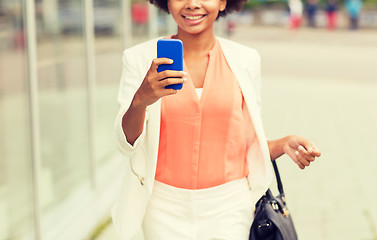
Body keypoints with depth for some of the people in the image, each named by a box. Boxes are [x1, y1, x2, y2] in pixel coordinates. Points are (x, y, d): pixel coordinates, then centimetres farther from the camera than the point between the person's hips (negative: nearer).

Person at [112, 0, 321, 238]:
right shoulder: (140, 58, -4)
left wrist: (283, 145, -11)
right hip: (166, 208, 0)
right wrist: (140, 100, -28)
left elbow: (249, 144, 8)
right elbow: (127, 143, -9)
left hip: (229, 207, 1)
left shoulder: (245, 59, 1)